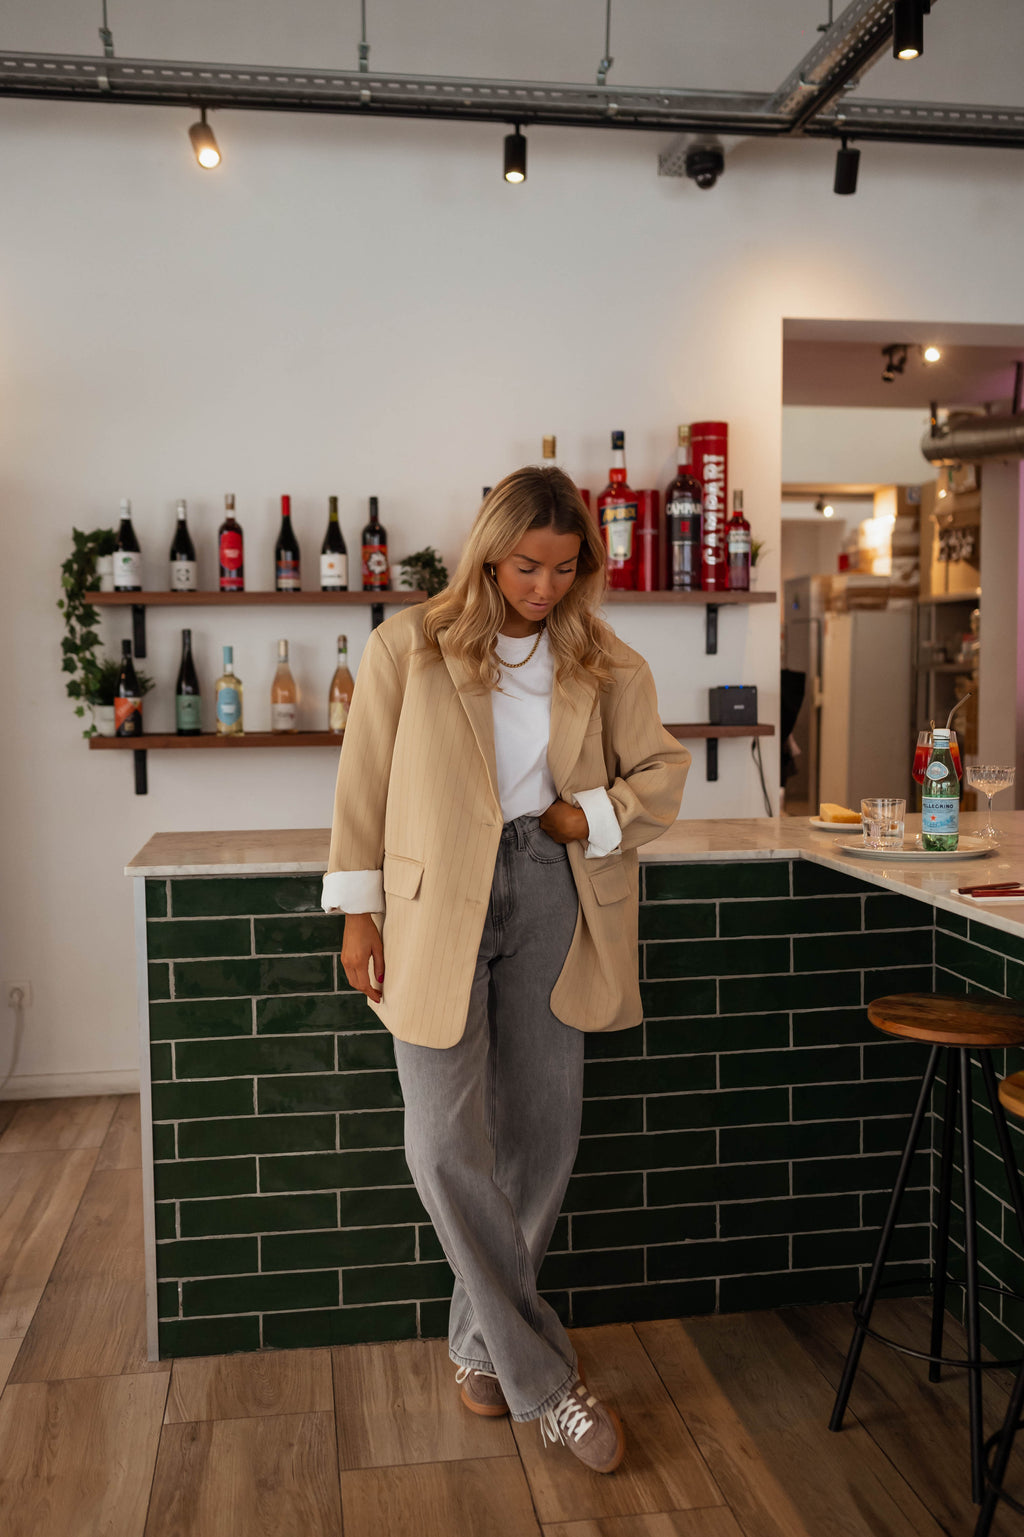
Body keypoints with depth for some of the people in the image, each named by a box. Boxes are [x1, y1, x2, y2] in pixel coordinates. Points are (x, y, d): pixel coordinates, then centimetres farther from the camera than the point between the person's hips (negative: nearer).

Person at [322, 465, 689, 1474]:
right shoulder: (407, 646, 1)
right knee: (448, 1145, -7)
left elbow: (662, 772, 12)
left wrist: (589, 816, -5)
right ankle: (542, 1378, 9)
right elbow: (364, 784, 2)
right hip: (437, 904, -2)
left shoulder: (604, 664, 7)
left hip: (550, 898, 3)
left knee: (543, 1131, 7)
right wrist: (358, 912, -1)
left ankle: (481, 1338, 29)